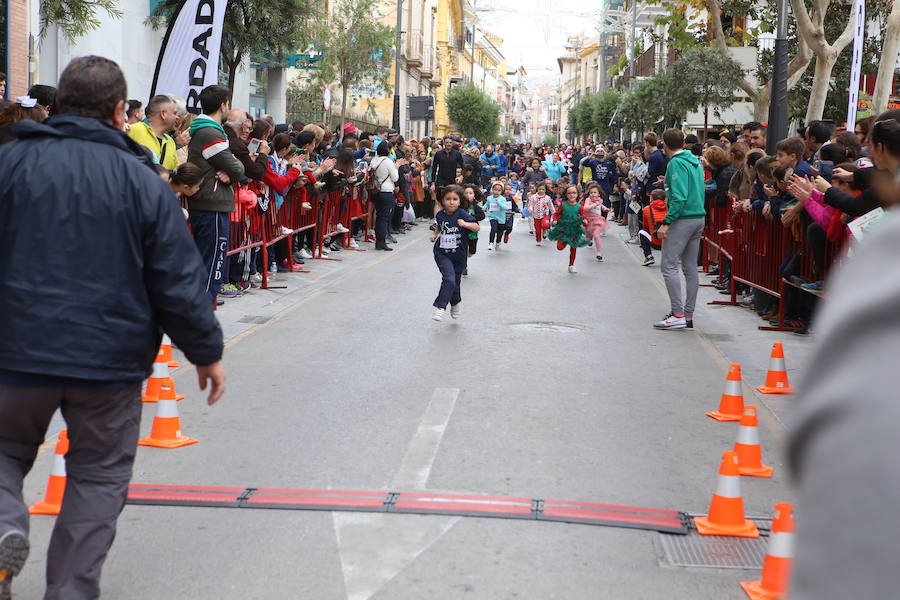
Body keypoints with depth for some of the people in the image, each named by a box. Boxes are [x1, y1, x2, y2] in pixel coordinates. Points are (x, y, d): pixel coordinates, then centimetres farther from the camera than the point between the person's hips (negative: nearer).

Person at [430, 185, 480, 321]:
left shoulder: (462, 215, -13)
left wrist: (465, 224, -34)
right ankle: (440, 307, -15)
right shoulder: (440, 215, -2)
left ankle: (455, 304, 37)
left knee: (455, 282, 11)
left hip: (459, 255, 0)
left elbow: (477, 228, -20)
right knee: (449, 279, -19)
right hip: (442, 254, 0)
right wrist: (434, 234, 9)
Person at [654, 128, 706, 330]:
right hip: (698, 217, 9)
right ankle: (688, 315, 13)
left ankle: (678, 315, -11)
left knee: (669, 266, -6)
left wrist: (667, 223, -19)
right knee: (690, 268, 10)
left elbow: (679, 197, -20)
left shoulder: (676, 163, -12)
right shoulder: (696, 162, 14)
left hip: (682, 220, -9)